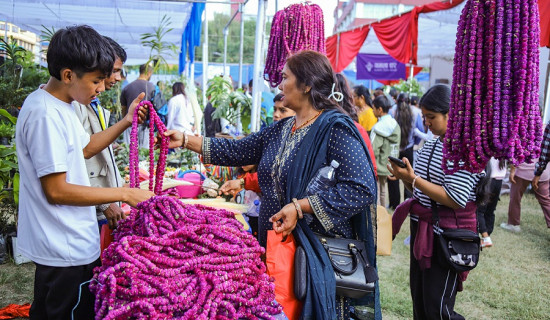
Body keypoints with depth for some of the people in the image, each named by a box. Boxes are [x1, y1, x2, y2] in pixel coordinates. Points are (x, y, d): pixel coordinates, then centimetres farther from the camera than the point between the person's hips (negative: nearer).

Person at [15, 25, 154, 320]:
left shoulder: (57, 105, 6)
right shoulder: (45, 114, -24)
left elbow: (84, 148, 20)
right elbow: (56, 191, -24)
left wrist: (126, 122, 10)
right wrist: (125, 194, -19)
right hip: (66, 251, -10)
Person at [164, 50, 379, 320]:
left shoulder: (335, 128, -15)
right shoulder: (281, 130, 11)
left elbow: (362, 188, -24)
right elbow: (236, 151, 14)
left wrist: (300, 207, -25)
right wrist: (186, 141, 8)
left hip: (319, 251, -7)